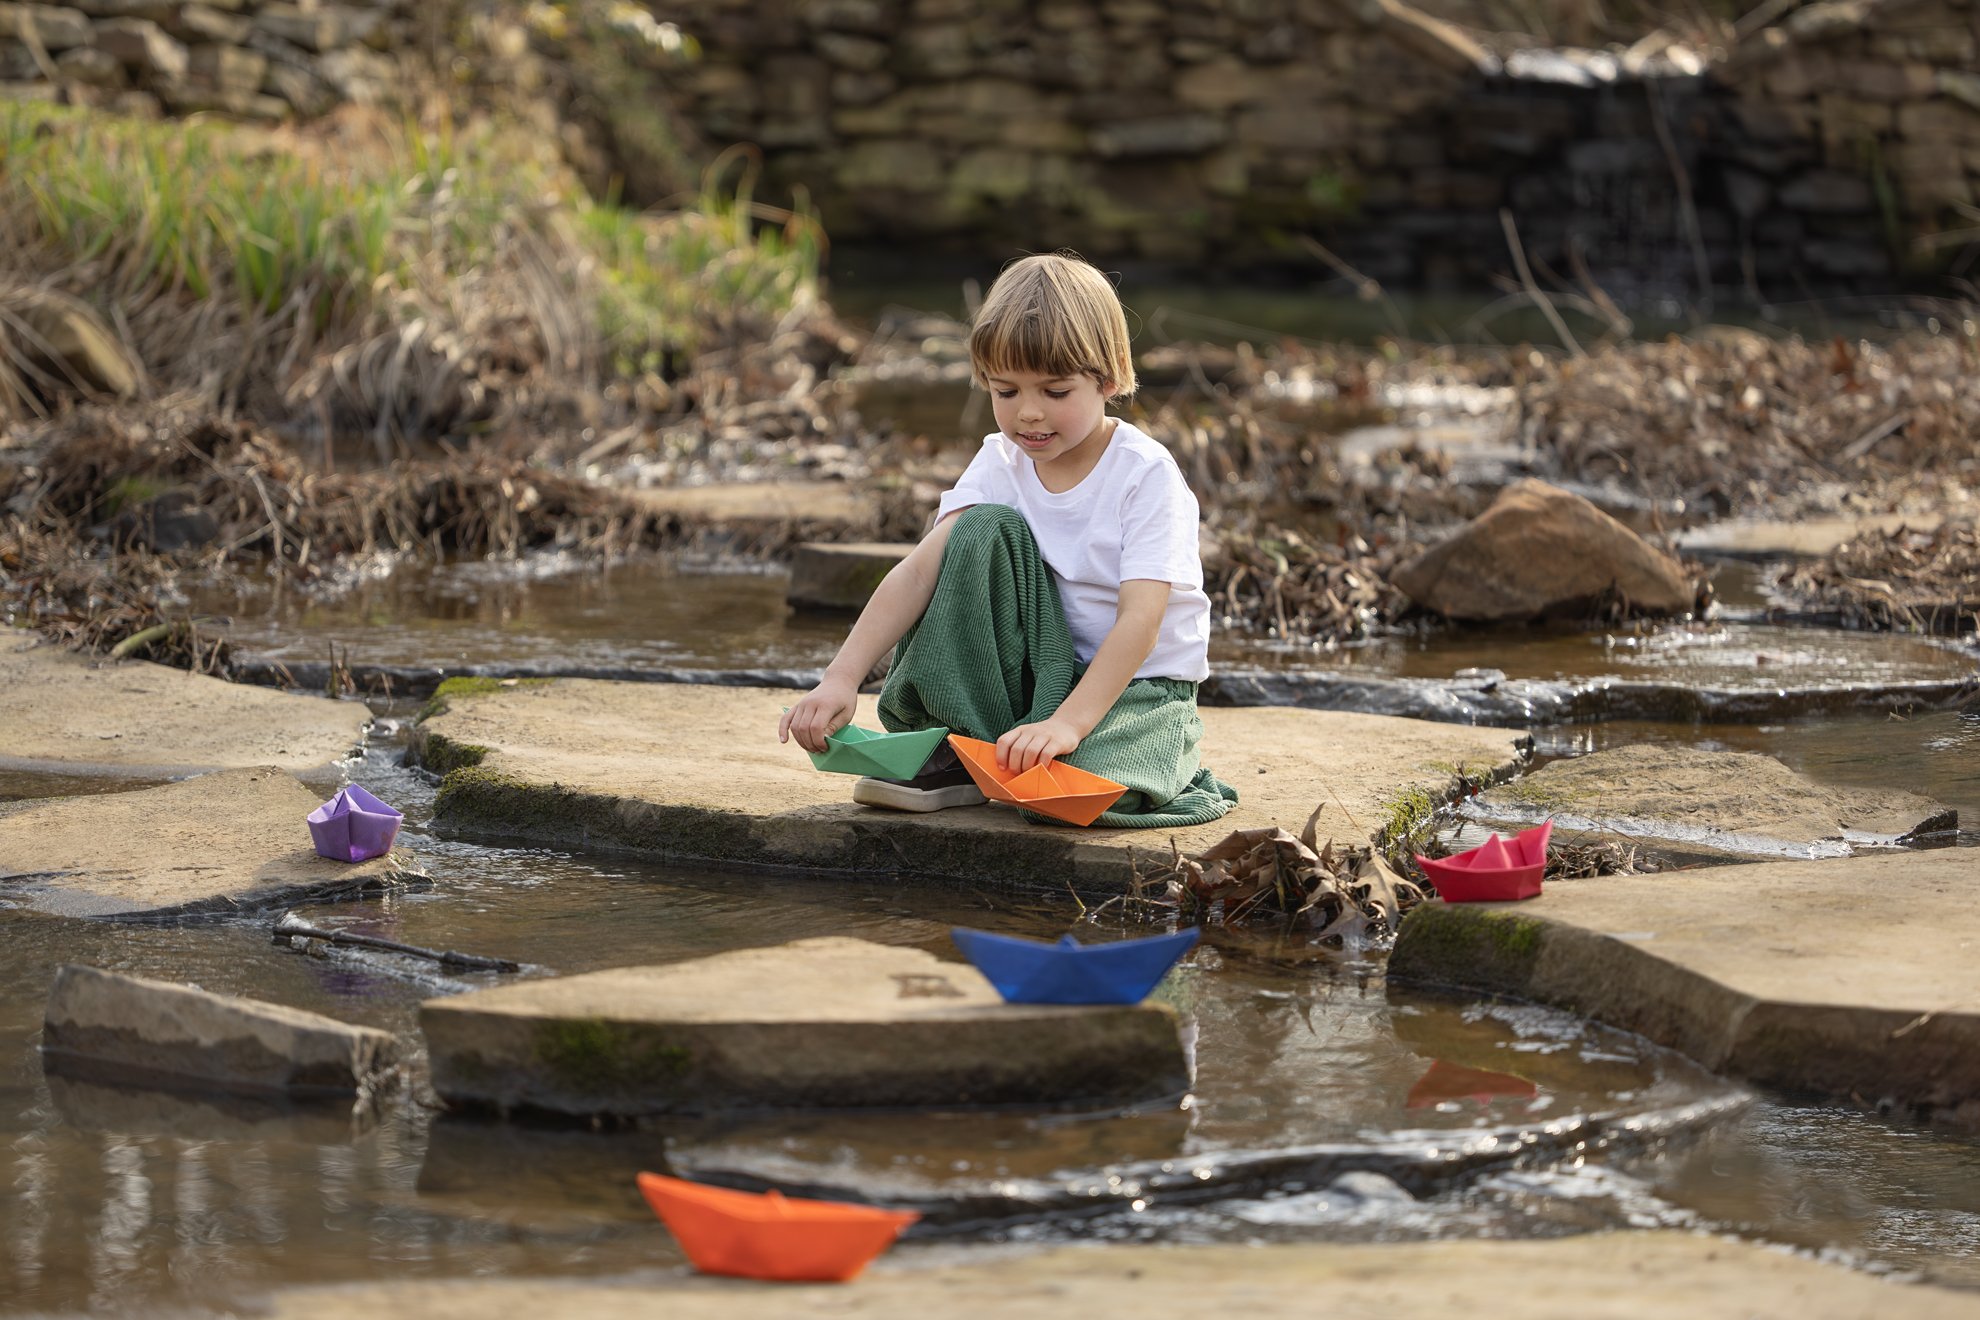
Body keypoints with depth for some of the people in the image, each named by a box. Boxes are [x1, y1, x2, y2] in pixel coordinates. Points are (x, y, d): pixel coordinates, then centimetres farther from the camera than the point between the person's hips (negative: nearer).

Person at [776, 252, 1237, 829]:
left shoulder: (1145, 474, -16)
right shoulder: (1002, 462, -2)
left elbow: (1140, 620, -26)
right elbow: (920, 569, -13)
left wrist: (1068, 722, -40)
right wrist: (842, 677, -27)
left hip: (1141, 684, -5)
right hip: (1032, 669, 5)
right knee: (985, 528, -18)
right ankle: (962, 748, -14)